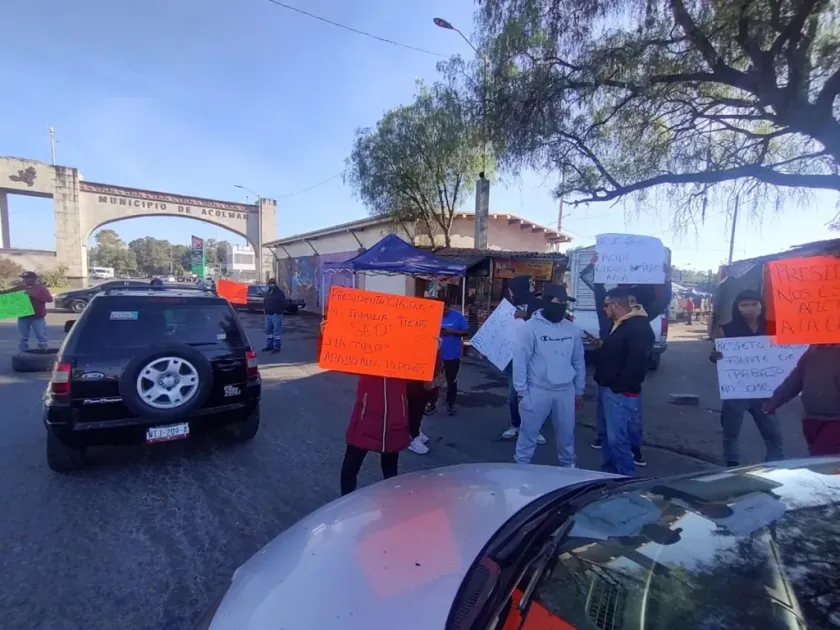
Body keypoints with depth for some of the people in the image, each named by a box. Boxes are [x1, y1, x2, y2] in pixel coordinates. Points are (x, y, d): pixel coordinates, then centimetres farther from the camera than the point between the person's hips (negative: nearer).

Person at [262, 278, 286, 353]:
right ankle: (269, 345, 22)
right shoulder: (267, 292, 17)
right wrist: (264, 308, 10)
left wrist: (278, 311, -14)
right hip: (268, 315, 8)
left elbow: (283, 304, -10)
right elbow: (265, 302, 27)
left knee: (277, 331, -5)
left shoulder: (280, 292, -6)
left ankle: (277, 347, -1)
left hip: (276, 315, -8)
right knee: (268, 330, 12)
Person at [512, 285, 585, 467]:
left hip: (565, 391, 4)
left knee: (566, 431, 17)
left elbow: (578, 361, 12)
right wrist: (521, 391, -10)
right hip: (537, 390, -4)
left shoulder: (572, 329, 5)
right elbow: (520, 361, -10)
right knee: (529, 431, 7)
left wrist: (579, 391, 13)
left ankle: (568, 464, 37)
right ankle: (522, 464, 22)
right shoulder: (530, 327, -10)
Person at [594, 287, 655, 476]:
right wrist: (602, 346, 10)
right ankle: (609, 473, 31)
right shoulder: (620, 325, 16)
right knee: (605, 434, 18)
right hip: (606, 388, 11)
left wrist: (618, 386, -21)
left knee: (617, 439, -7)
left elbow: (637, 363, -25)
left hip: (620, 393, -11)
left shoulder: (639, 327, -17)